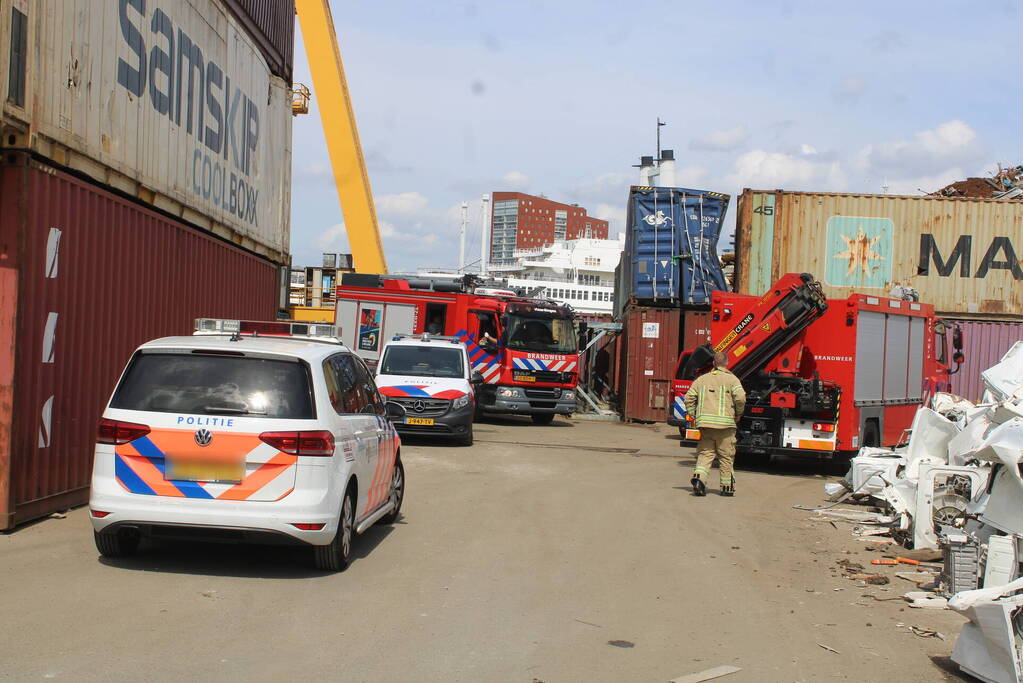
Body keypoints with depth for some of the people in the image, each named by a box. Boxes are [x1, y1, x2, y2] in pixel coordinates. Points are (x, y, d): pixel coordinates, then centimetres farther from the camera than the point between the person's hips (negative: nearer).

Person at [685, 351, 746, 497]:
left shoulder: (702, 379, 12)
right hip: (725, 423, -3)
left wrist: (694, 417, 13)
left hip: (704, 423, 3)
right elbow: (740, 398, -12)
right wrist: (738, 414, 4)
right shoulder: (732, 379, 0)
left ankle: (699, 477, -14)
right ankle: (727, 486, 14)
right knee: (726, 456, 8)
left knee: (705, 453, 8)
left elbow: (689, 399, 8)